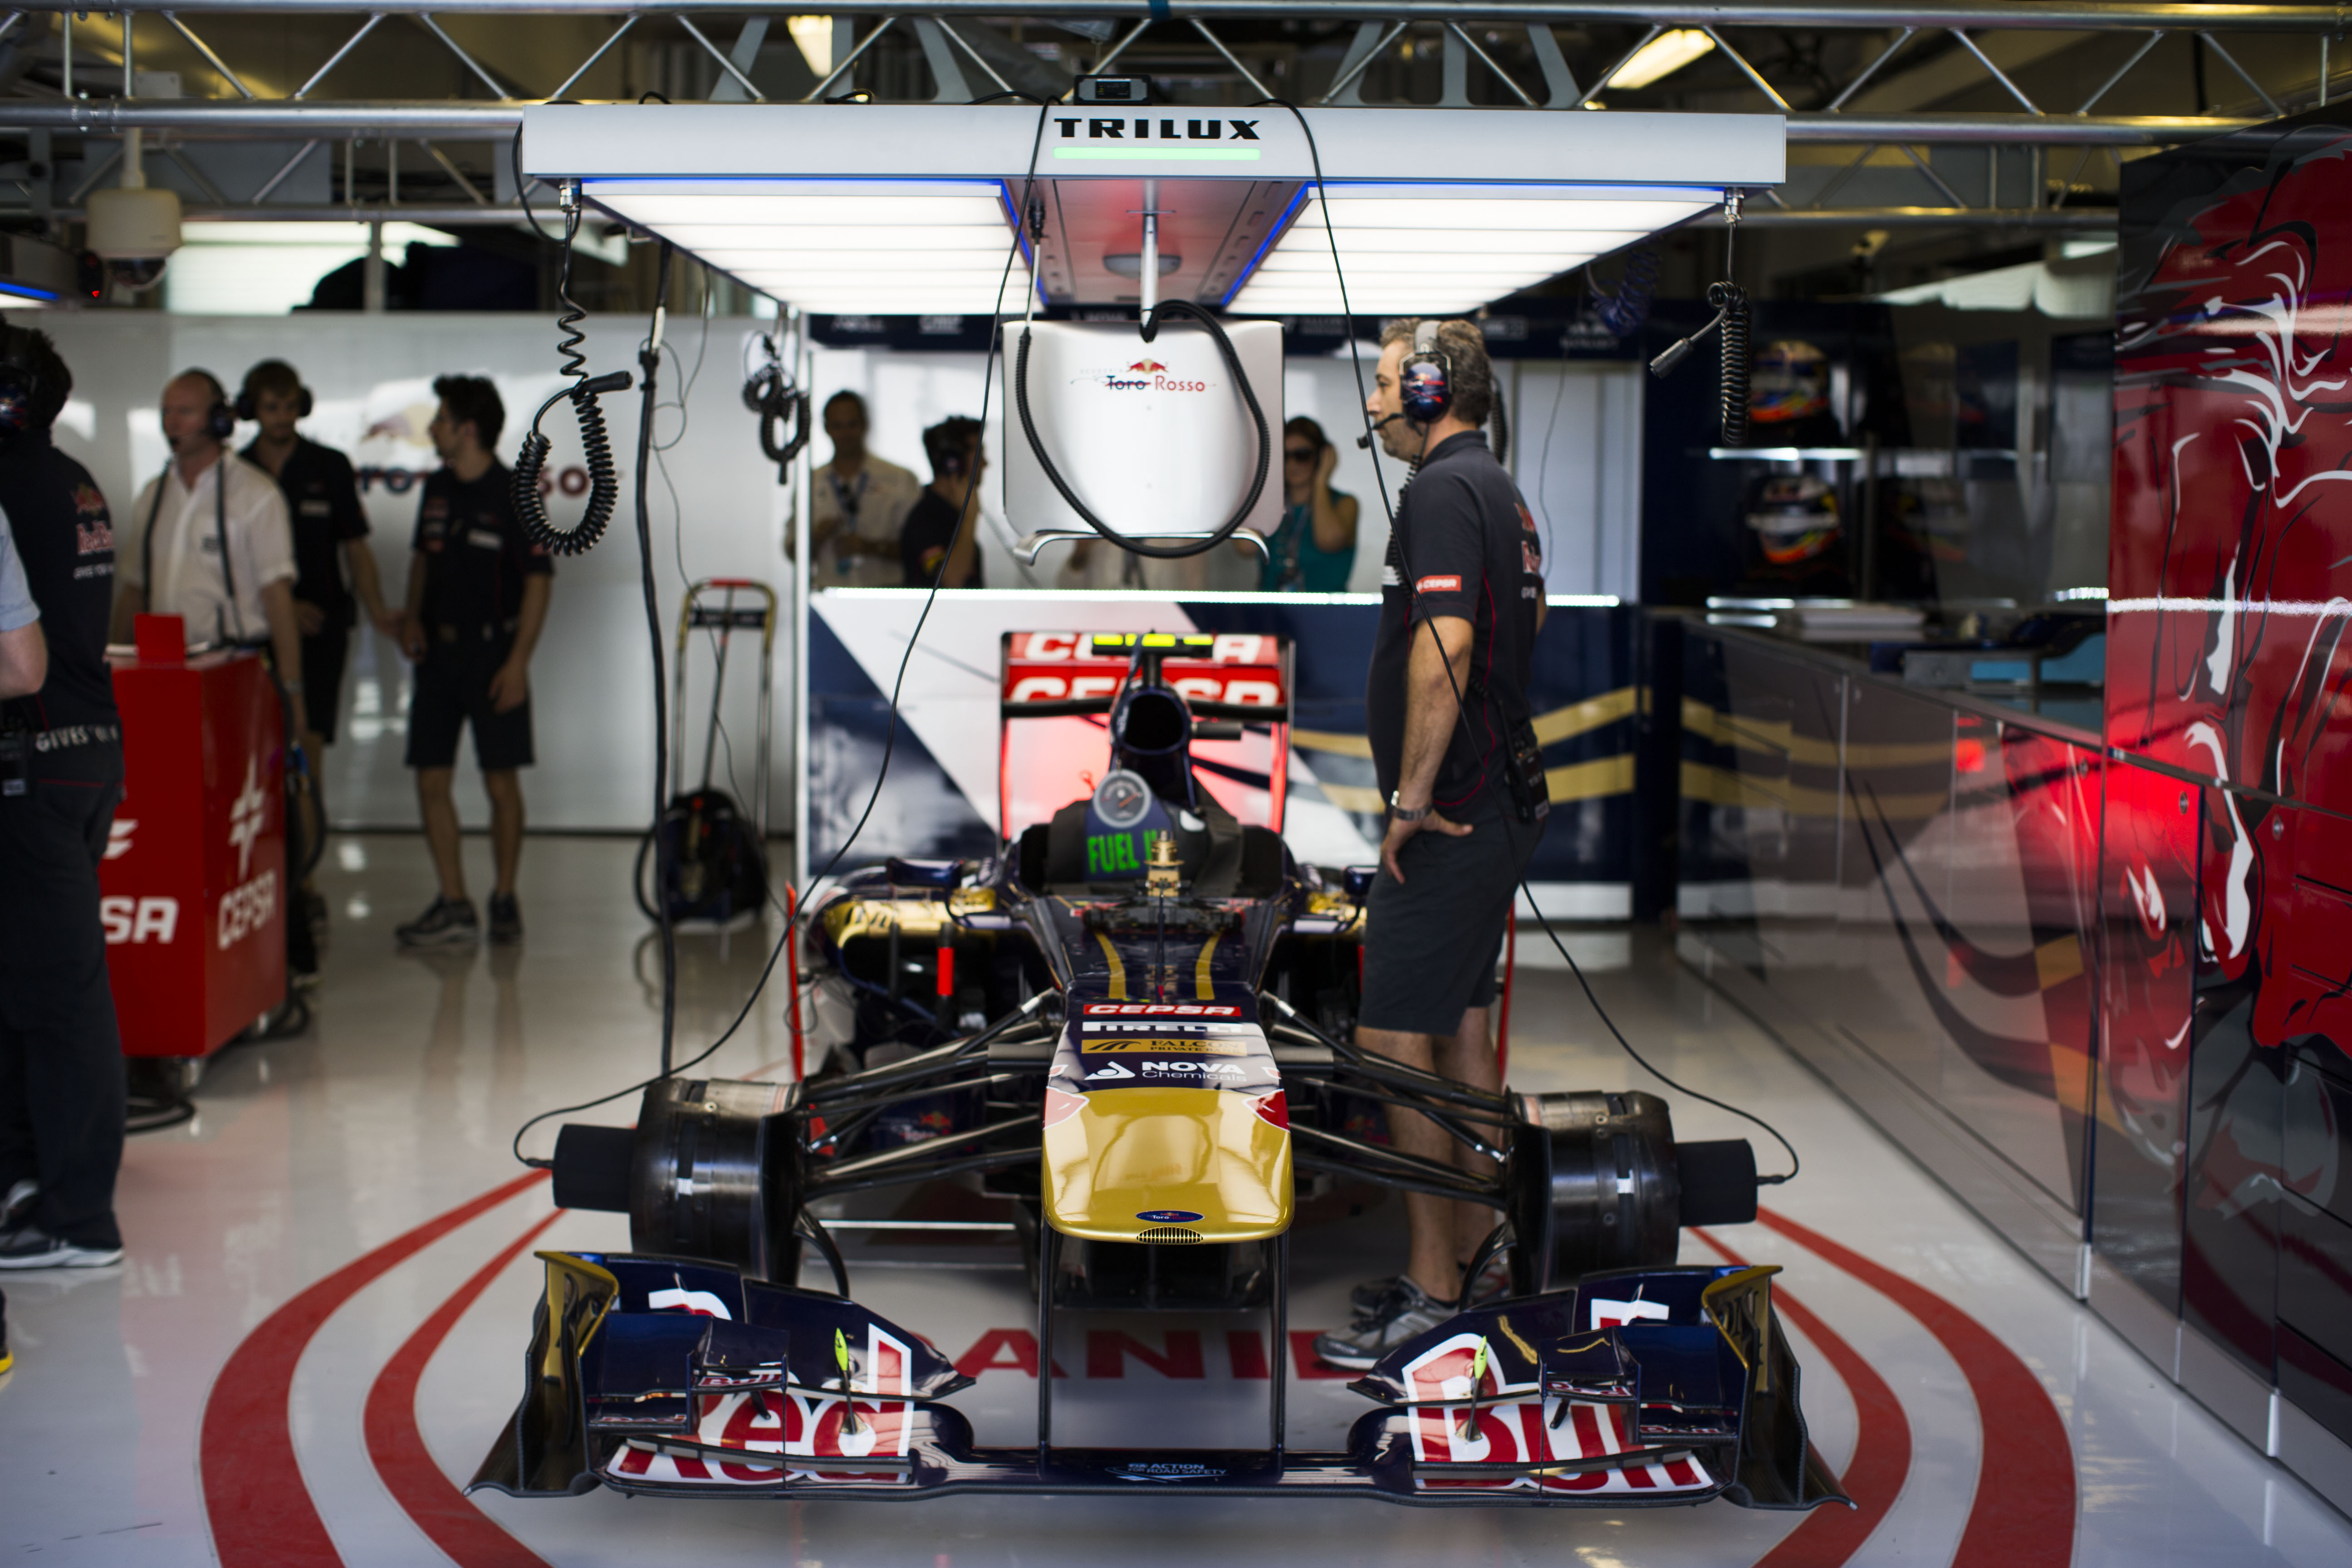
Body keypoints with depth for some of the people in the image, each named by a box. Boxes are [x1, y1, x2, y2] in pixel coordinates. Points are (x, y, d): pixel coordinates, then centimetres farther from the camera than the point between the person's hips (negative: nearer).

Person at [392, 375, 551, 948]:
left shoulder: (513, 496, -9)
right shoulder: (437, 489, 9)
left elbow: (538, 581, -9)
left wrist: (518, 662, -14)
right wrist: (412, 617, 5)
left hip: (493, 652, -6)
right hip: (438, 649, 6)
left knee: (501, 783, 0)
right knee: (431, 781, 2)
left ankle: (505, 899, 16)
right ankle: (454, 907, 8)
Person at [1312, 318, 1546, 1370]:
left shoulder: (1443, 490, -15)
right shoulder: (1502, 492, 16)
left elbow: (1443, 649, -26)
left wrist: (1413, 796, -21)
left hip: (1449, 819, -10)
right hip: (1498, 802, 10)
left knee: (1394, 1038, -7)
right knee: (1462, 1032, 15)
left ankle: (1432, 1289, -3)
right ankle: (1473, 1258, 23)